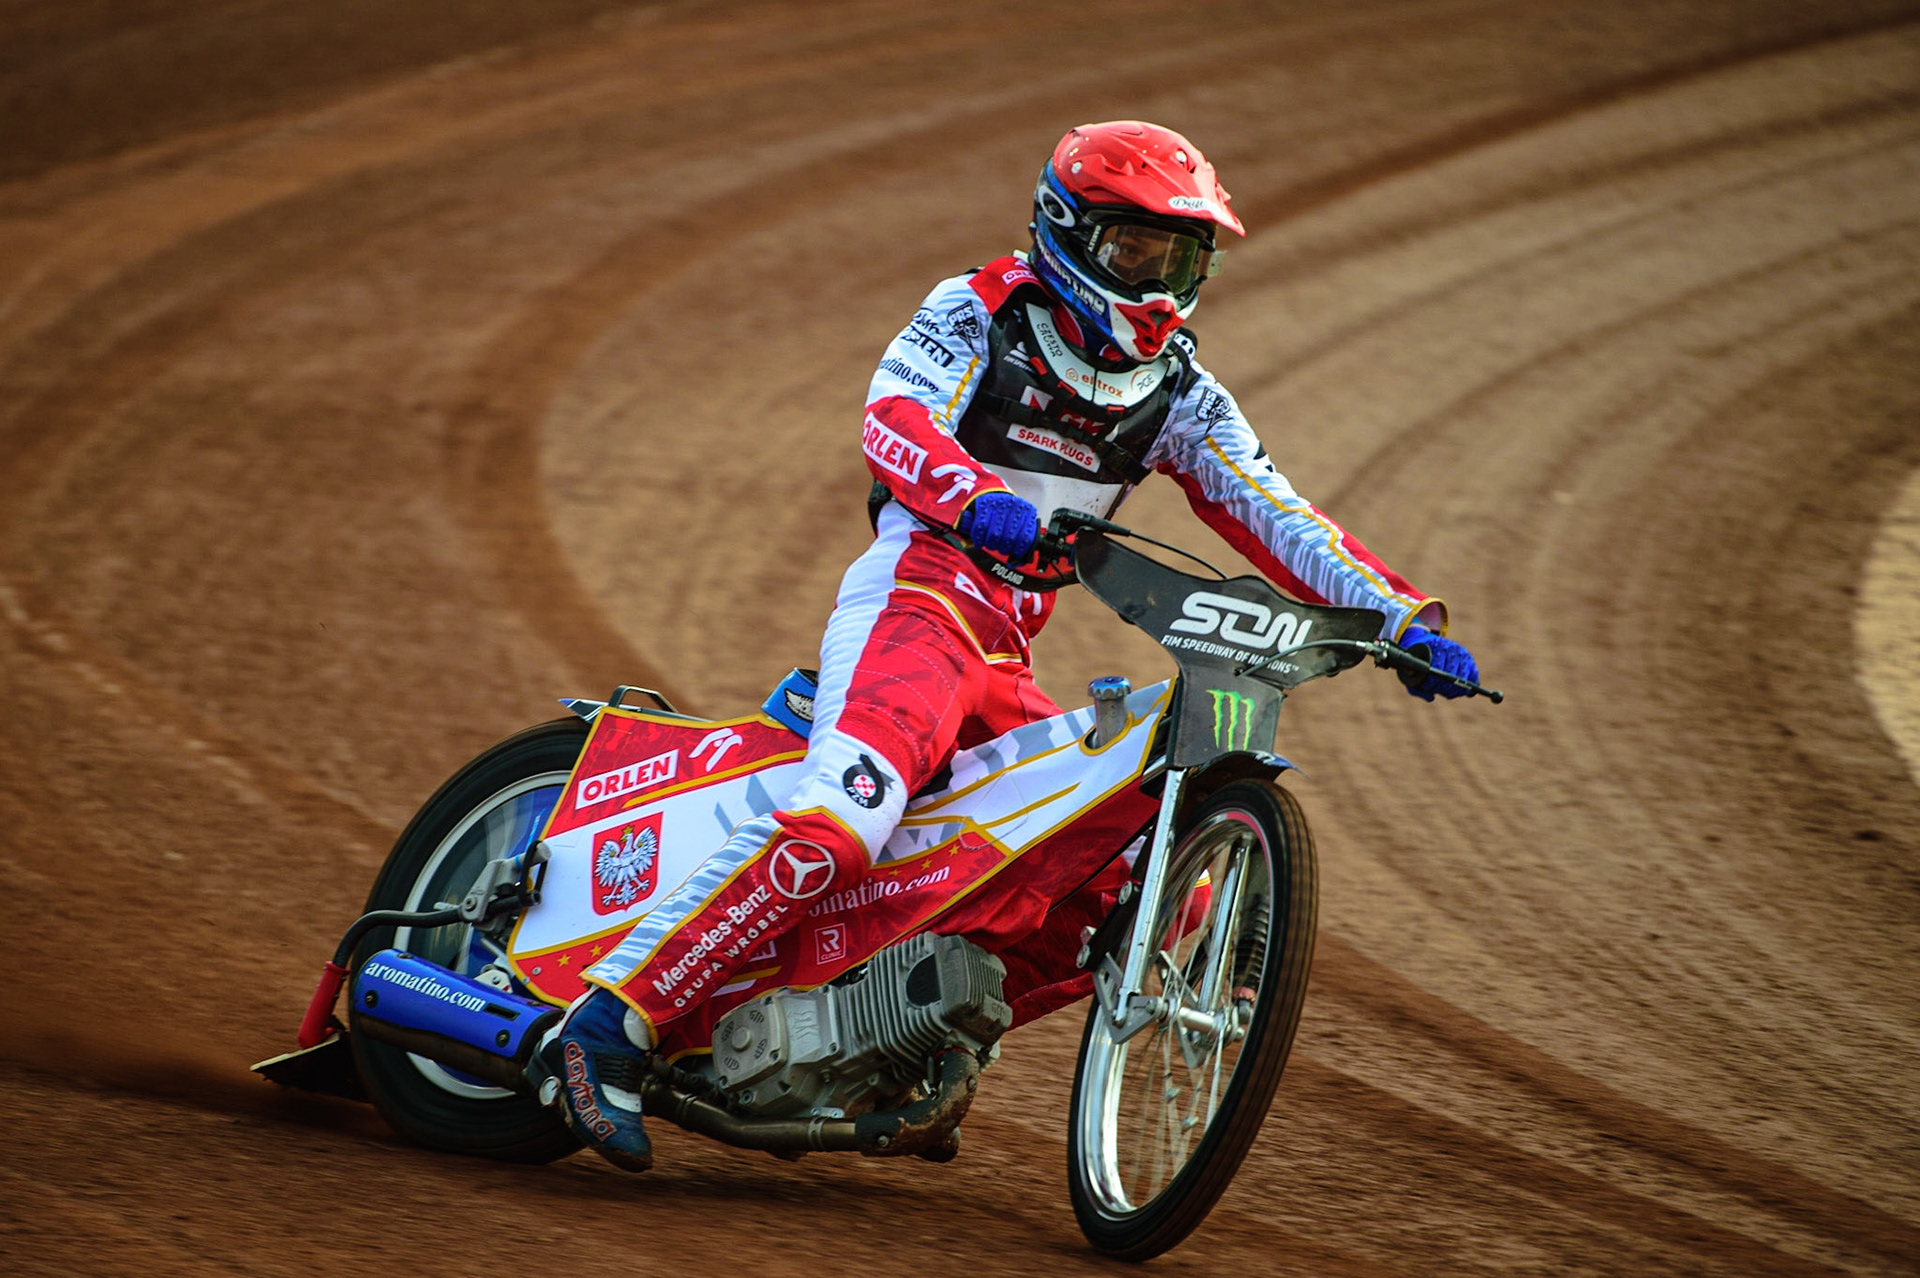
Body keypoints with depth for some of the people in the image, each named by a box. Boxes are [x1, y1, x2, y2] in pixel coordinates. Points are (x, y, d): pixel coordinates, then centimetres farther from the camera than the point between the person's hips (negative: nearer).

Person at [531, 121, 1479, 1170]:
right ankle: (606, 1028, -30)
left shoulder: (1176, 390, 14)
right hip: (912, 601, -7)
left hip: (1006, 665, 7)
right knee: (841, 820, -31)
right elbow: (892, 423, -18)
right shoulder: (979, 312, -1)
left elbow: (1275, 515, 7)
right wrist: (979, 500, -39)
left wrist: (1404, 616, -7)